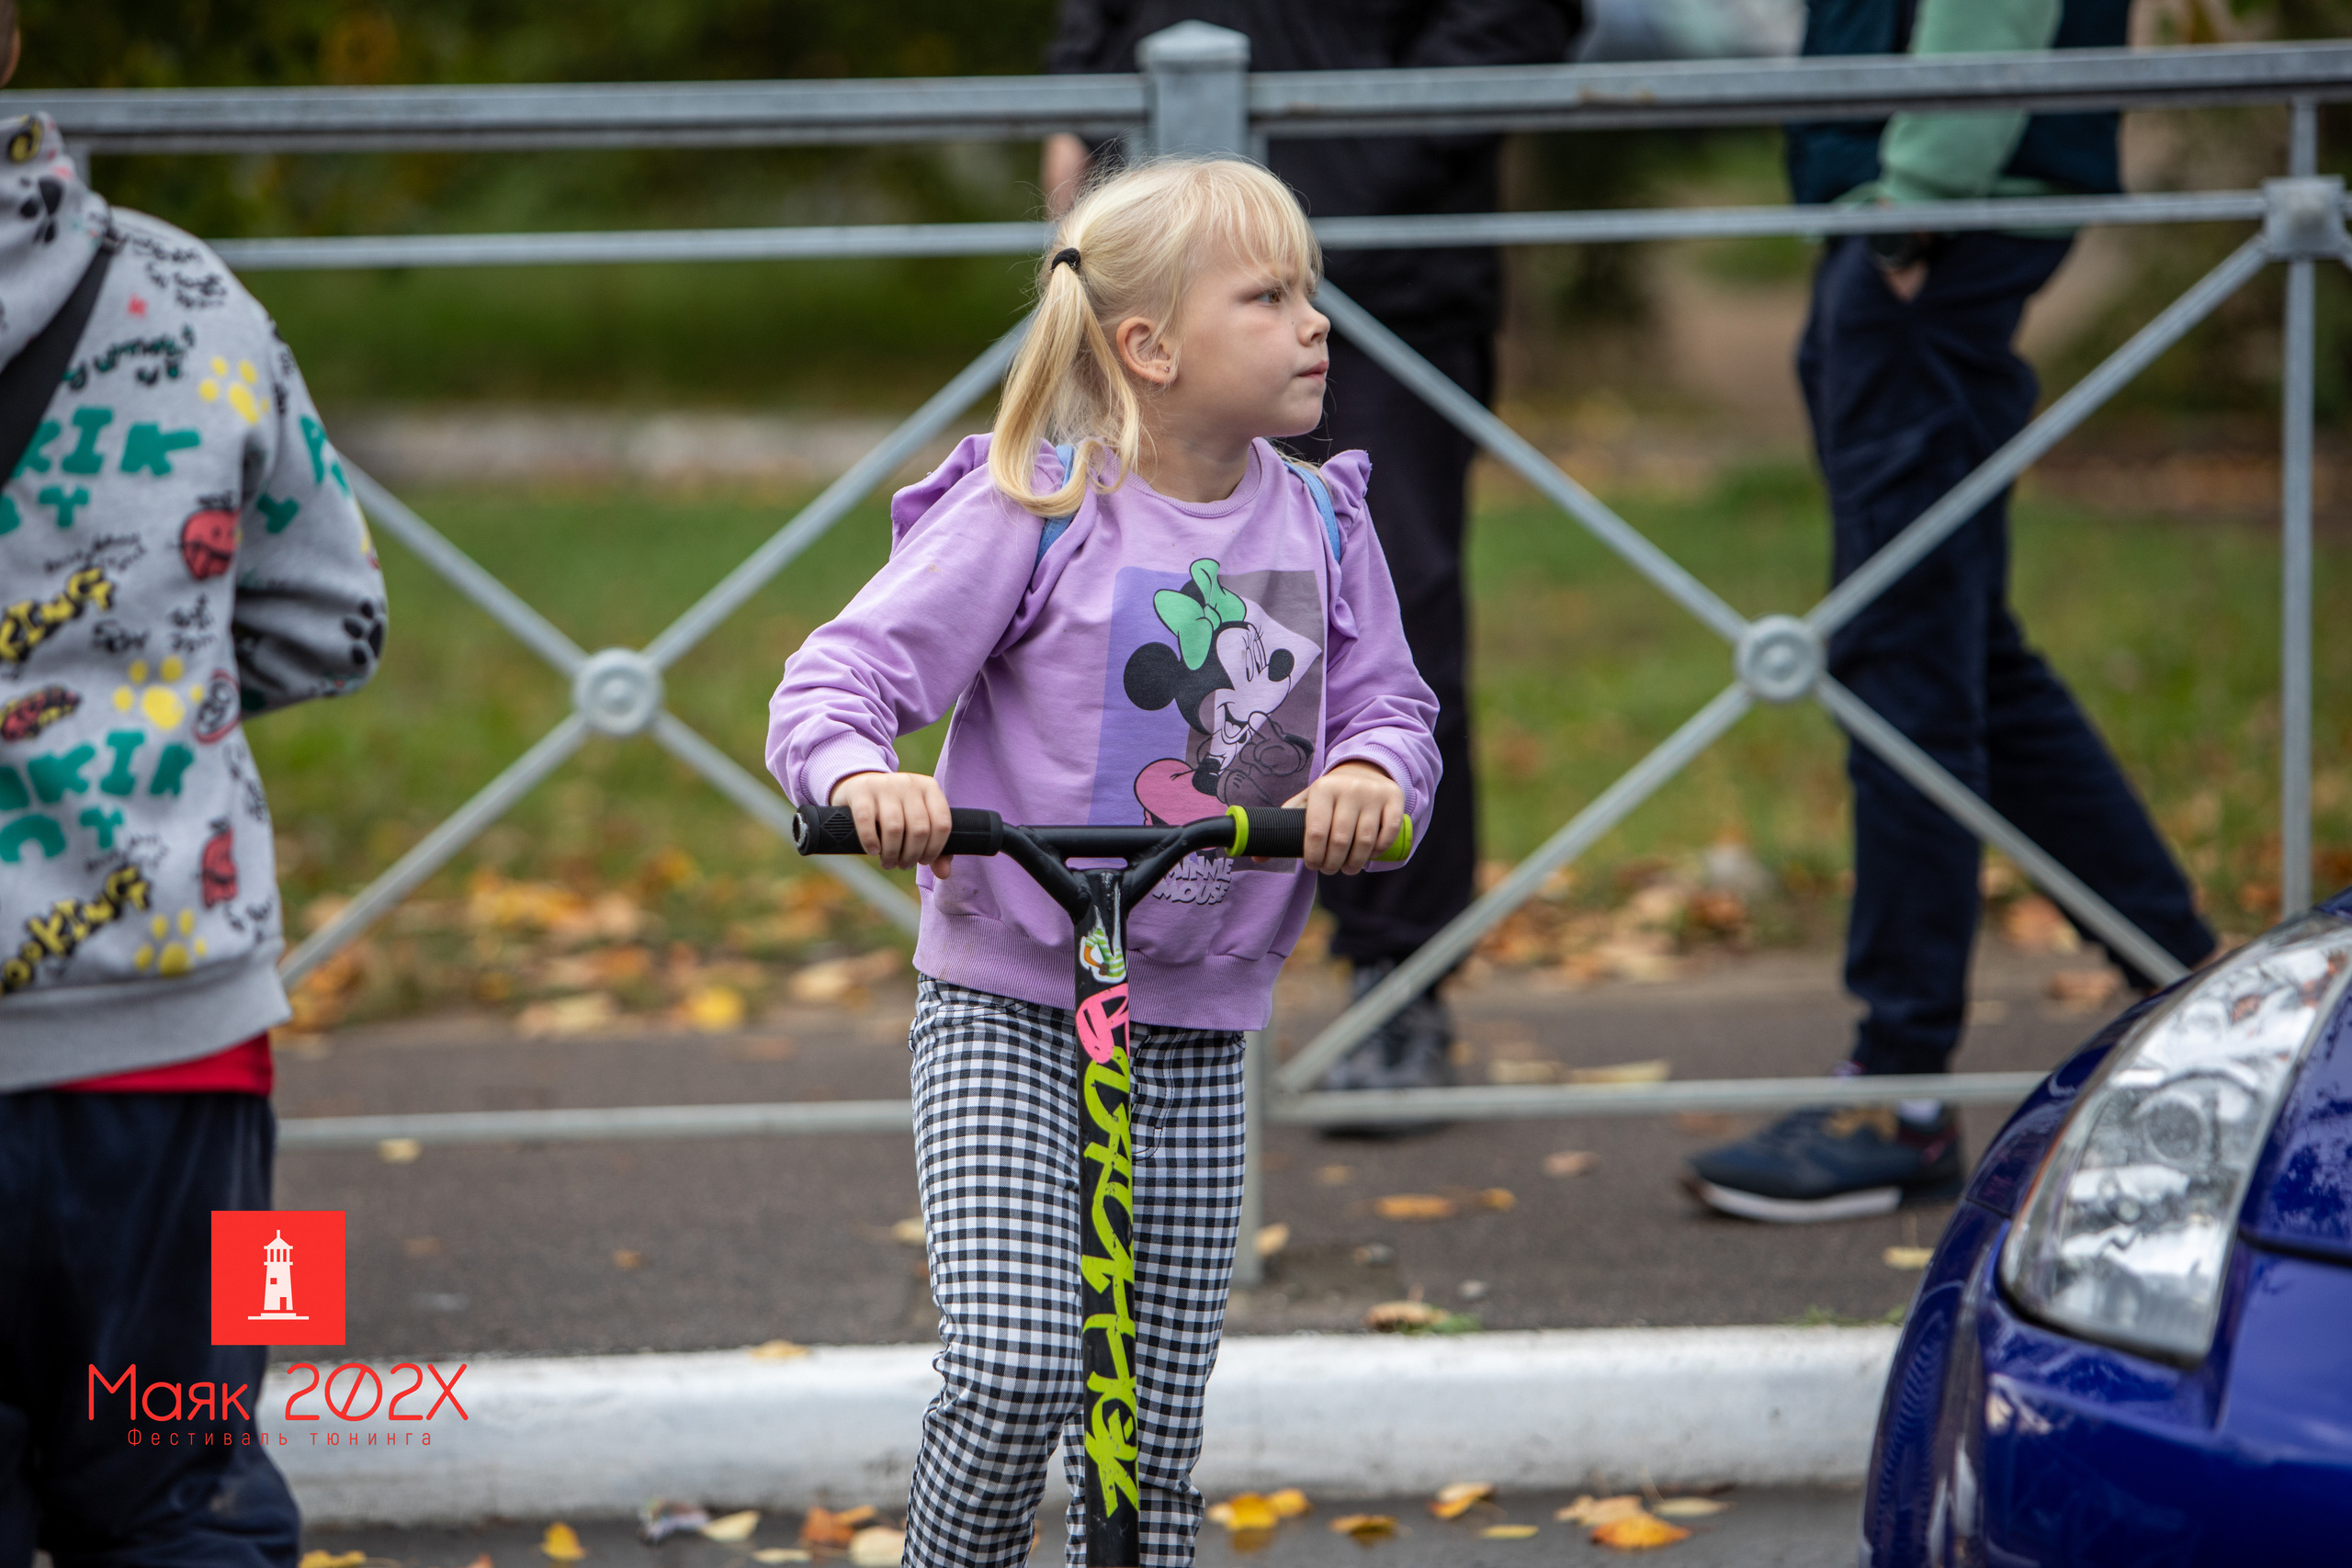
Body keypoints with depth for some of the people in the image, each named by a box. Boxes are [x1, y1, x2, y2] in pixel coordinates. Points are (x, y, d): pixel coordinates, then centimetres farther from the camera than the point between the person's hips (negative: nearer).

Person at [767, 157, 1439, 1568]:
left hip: (1198, 1030, 4)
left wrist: (1373, 776, -18)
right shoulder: (1029, 513, -11)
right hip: (1008, 1010, -4)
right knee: (1017, 1371, -20)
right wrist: (862, 776, -34)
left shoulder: (1322, 525, 4)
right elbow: (834, 681, -12)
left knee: (1156, 1438, 6)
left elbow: (1389, 704, 6)